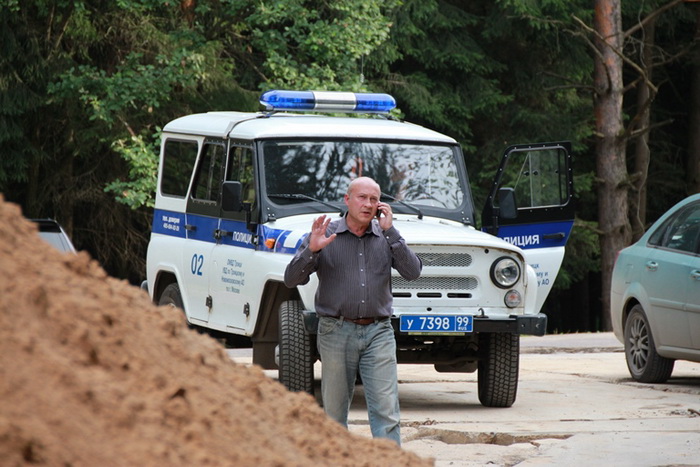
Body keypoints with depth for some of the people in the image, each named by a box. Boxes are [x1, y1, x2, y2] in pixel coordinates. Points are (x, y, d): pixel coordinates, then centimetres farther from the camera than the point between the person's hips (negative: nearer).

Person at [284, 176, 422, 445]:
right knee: (334, 410, 5)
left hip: (378, 332, 1)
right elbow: (291, 279, -1)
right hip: (336, 331, -1)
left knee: (386, 409, -9)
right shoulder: (324, 234, 4)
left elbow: (412, 272, -5)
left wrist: (390, 231, -8)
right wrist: (312, 250, -19)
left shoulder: (386, 237, 9)